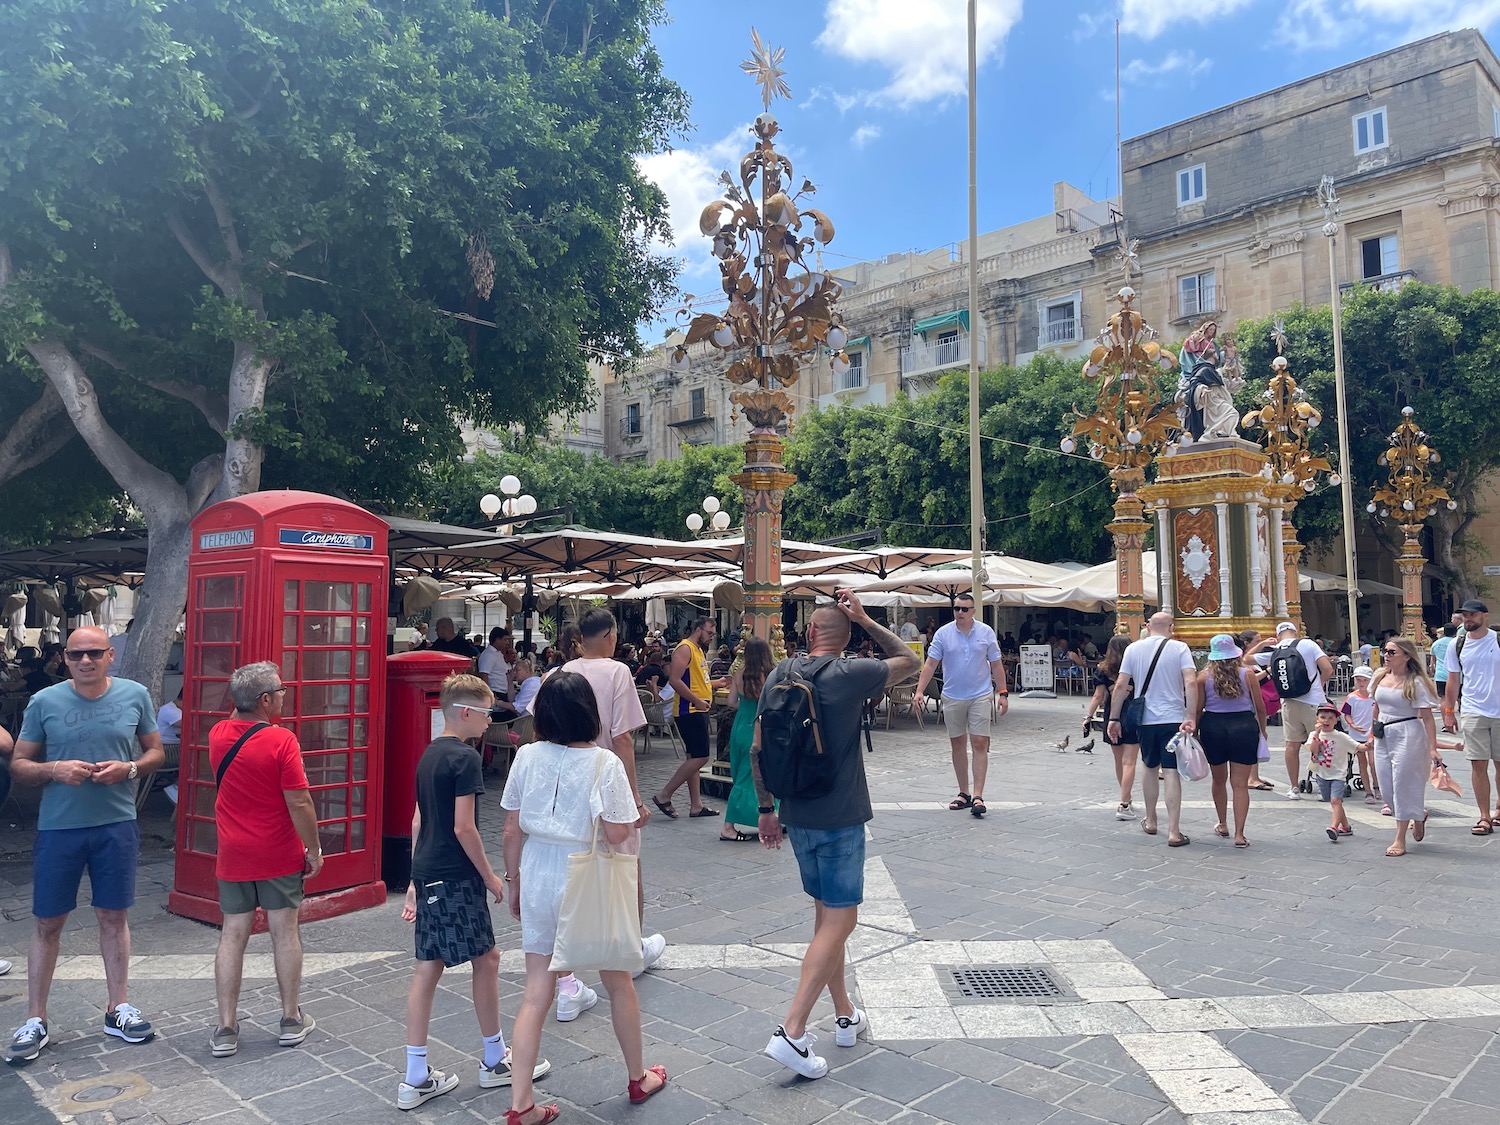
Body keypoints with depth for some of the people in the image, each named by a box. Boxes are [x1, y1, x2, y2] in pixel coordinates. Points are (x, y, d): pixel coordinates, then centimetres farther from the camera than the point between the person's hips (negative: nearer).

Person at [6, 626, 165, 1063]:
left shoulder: (135, 695, 0)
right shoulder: (44, 702, -2)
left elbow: (156, 752, 7)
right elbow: (18, 765, 2)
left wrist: (128, 769, -13)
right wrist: (56, 770, -17)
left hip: (117, 826, 1)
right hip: (58, 828, 0)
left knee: (113, 916, 11)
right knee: (48, 923, 8)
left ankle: (119, 1008, 23)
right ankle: (35, 1021, 21)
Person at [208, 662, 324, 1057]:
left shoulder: (218, 734, -2)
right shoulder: (281, 740, -18)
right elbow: (299, 803, -17)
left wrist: (243, 710, 18)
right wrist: (314, 850, -8)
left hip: (233, 857, 4)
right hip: (279, 856, -4)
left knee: (232, 936, 9)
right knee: (285, 932, 8)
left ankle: (226, 1029, 13)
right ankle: (291, 1020, 18)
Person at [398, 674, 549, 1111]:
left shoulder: (429, 754, 11)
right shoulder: (465, 758, -16)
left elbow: (418, 821, 15)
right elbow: (464, 828, -19)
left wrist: (416, 878, 20)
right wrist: (491, 877, -8)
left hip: (427, 874, 9)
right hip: (456, 878, -8)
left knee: (427, 968, 11)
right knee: (486, 959, 7)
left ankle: (416, 1078, 16)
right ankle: (495, 1061, 21)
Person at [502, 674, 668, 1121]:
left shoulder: (527, 757, -6)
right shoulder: (604, 763, -16)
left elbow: (512, 831, -1)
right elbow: (617, 835, -16)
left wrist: (514, 881, 11)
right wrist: (634, 810, 4)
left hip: (537, 879, 3)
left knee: (536, 992, 12)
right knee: (619, 983, 18)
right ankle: (638, 1077, 35)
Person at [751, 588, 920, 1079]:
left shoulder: (779, 674, 1)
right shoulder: (851, 675, -14)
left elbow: (757, 749, 4)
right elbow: (910, 660, 1)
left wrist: (766, 808, 14)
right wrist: (865, 619, 0)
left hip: (796, 817, 6)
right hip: (840, 817, -6)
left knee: (826, 913, 19)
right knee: (839, 921, -1)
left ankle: (844, 1016, 31)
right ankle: (791, 1032, -7)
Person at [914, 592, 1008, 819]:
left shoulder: (986, 632, -1)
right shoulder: (943, 634, -1)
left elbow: (996, 665, 4)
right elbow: (930, 664, -3)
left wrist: (1003, 693, 1)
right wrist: (920, 690, -12)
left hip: (980, 696, -1)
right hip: (952, 697, 2)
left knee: (980, 744, -7)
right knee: (957, 744, 8)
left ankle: (977, 796, -6)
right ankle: (964, 793, 19)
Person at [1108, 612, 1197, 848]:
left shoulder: (1134, 648, 3)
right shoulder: (1179, 648, -3)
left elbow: (1121, 685, 0)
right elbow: (1191, 683, -15)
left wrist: (1114, 718, 6)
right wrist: (1191, 717, -15)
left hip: (1145, 720, 2)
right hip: (1174, 719, -2)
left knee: (1150, 768, 20)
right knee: (1171, 772, -2)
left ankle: (1150, 821, 33)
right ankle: (1174, 832, -3)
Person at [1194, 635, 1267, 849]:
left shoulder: (1204, 676, -2)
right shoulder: (1247, 674, -1)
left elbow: (1198, 709, -1)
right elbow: (1260, 707, 5)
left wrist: (1195, 732, 11)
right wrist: (1262, 730, 20)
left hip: (1213, 728, 1)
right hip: (1244, 728, -1)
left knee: (1218, 780, 19)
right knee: (1240, 784, 1)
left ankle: (1222, 825, 33)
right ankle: (1239, 834, -2)